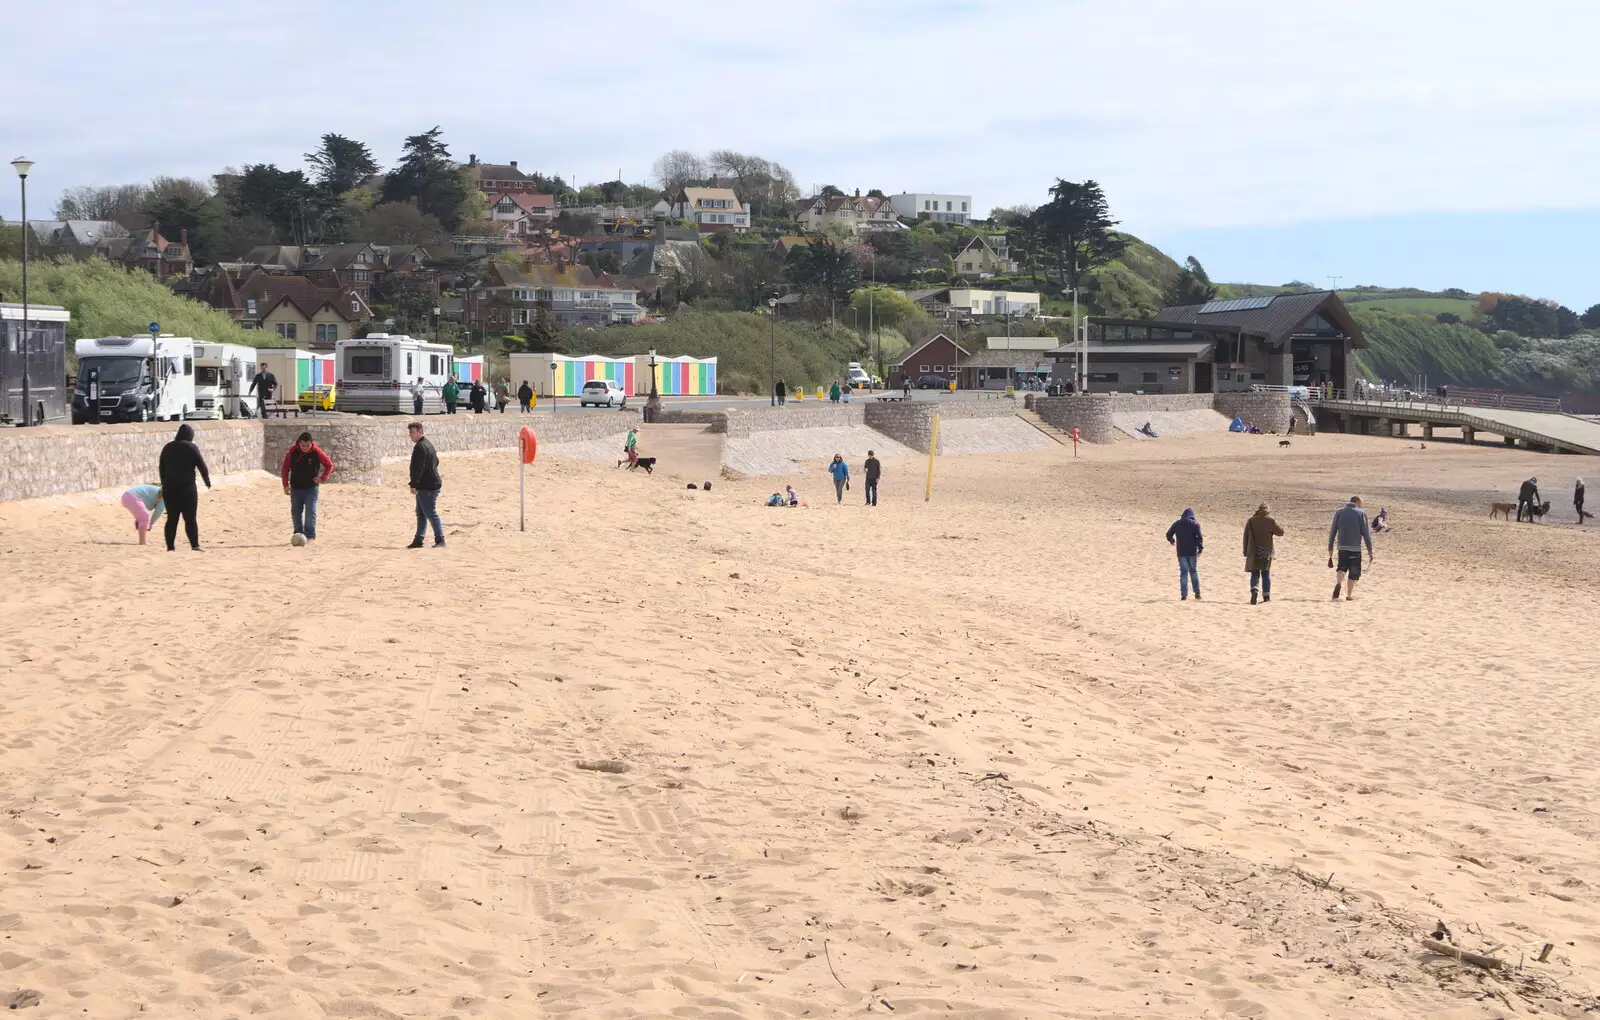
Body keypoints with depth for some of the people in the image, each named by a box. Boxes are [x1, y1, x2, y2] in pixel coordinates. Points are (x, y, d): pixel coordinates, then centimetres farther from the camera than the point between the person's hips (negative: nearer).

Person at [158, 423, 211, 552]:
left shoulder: (167, 448, 12)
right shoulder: (191, 447, -5)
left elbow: (162, 468, 17)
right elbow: (202, 466, -4)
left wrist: (165, 484, 26)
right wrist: (207, 482, 11)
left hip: (169, 487, 5)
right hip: (187, 487, -5)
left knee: (172, 518, 8)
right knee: (190, 518, -4)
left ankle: (170, 546, 7)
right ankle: (195, 545, -11)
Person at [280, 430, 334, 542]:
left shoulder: (317, 452, -11)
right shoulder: (293, 451, -7)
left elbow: (329, 465, 2)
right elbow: (285, 468, 3)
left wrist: (322, 478, -8)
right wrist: (286, 485, 0)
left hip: (311, 487, -3)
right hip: (295, 487, 3)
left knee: (310, 512, -9)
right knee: (296, 512, 8)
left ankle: (310, 535, -6)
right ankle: (298, 534, 19)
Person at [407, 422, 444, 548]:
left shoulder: (420, 447, -16)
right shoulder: (428, 444, 17)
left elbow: (418, 468, -21)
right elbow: (436, 462, 26)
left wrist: (413, 484, -18)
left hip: (427, 487, -11)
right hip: (432, 484, 11)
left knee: (430, 513, -7)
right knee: (421, 513, 14)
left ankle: (440, 540, -5)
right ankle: (418, 540, 17)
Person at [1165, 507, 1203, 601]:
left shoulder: (1177, 523, 5)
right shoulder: (1195, 524, -2)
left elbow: (1168, 534, 9)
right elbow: (1199, 537, -11)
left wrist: (1172, 541, 29)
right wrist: (1200, 549, -7)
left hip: (1181, 552, 1)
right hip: (1192, 552, -1)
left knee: (1183, 572, 3)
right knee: (1193, 571, 14)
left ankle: (1184, 595, -3)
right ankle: (1197, 592, 11)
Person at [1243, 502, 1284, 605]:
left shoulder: (1251, 520, -1)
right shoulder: (1270, 520, -5)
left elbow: (1246, 537, 1)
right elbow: (1280, 532, 3)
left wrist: (1245, 552, 8)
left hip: (1253, 552, 0)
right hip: (1266, 552, 0)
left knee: (1255, 573, 4)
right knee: (1266, 573, 13)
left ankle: (1254, 590, -23)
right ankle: (1266, 596, 14)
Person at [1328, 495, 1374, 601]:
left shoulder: (1339, 512, 9)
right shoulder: (1361, 513, 0)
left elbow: (1333, 531, 7)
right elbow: (1366, 533, -3)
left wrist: (1330, 548, 12)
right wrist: (1370, 550, 1)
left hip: (1342, 547, 2)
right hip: (1355, 548, -2)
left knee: (1341, 568, 14)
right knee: (1354, 572, 10)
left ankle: (1338, 583, -16)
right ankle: (1349, 595, 10)